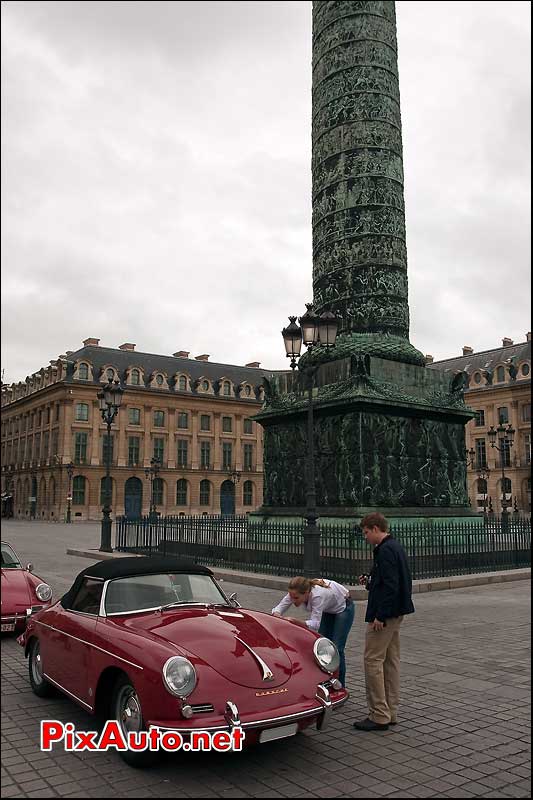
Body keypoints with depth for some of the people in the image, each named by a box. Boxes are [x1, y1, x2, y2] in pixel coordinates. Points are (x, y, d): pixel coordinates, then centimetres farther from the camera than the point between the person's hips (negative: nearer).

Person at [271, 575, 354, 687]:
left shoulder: (318, 595, -43)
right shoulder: (295, 593, -26)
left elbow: (315, 624, -45)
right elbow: (279, 607, -22)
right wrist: (277, 615, -45)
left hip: (344, 608, -6)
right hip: (328, 610, 6)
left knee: (336, 648, -9)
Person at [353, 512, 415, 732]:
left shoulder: (385, 551, -17)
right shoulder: (397, 547, 14)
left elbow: (390, 585, -24)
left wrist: (380, 616, -22)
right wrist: (370, 582, 11)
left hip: (385, 614, -10)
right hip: (397, 612, 11)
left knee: (373, 660, -5)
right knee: (391, 660, 14)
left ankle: (379, 716, 0)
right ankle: (390, 713, 21)